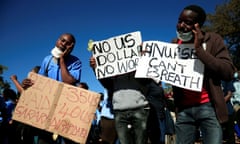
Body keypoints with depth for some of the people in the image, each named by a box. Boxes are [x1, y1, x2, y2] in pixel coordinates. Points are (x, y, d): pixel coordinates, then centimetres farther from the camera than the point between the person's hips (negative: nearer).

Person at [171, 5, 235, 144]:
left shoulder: (213, 39, -2)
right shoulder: (175, 43, 9)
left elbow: (228, 72, -12)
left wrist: (199, 49, -16)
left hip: (208, 107, -3)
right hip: (183, 109, 3)